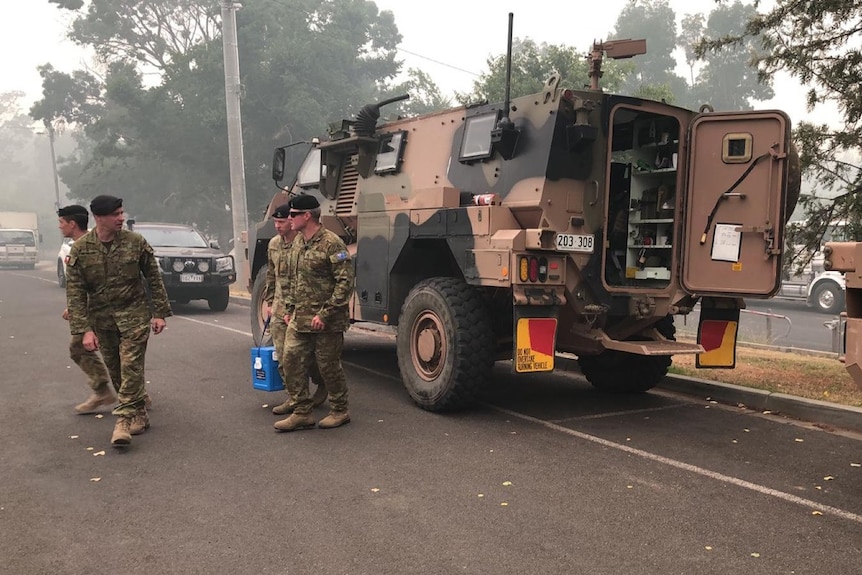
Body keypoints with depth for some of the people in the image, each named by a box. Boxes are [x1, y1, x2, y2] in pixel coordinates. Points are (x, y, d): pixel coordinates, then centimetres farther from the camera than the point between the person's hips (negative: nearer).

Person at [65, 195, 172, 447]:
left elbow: (154, 278, 1)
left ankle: (124, 419, -6)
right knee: (115, 370, 9)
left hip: (134, 314, -2)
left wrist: (160, 312, -2)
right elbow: (75, 292, -6)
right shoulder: (80, 249, -5)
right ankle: (140, 414, 24)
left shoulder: (135, 242, -6)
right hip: (101, 318, 2)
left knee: (131, 366, -10)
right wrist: (84, 329, -12)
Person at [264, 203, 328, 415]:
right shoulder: (274, 244, 9)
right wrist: (269, 302, 17)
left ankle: (321, 385, 27)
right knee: (283, 356, 7)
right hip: (280, 308, 7)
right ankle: (294, 397, 17)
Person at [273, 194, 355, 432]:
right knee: (291, 360, 5)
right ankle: (302, 413, 17)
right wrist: (288, 310, 15)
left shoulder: (331, 243, -15)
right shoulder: (296, 243, 12)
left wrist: (325, 314, -20)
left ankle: (339, 412, 23)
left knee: (329, 366, 4)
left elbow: (345, 282, -18)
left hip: (326, 322, -8)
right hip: (299, 319, 8)